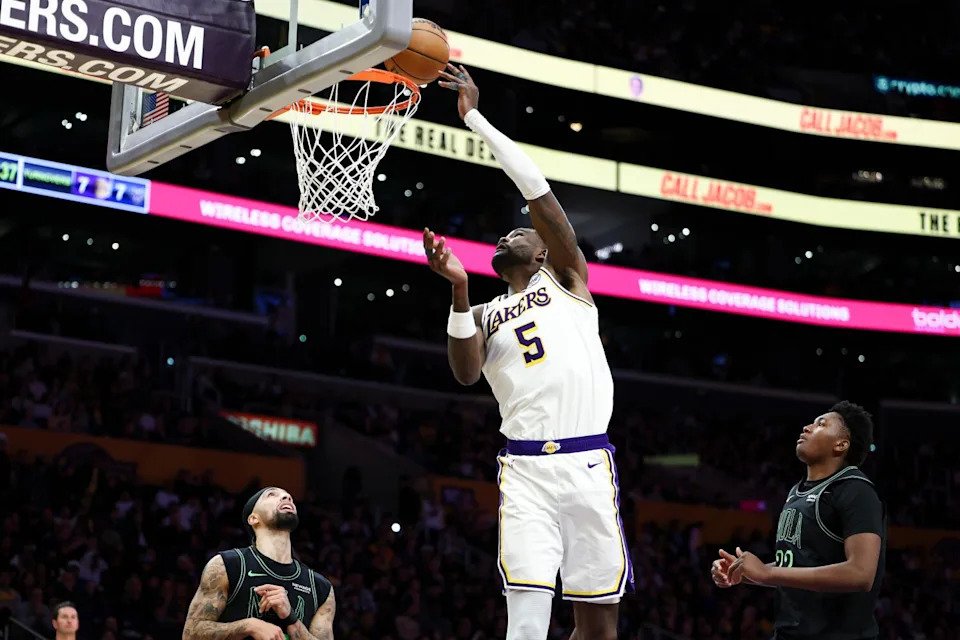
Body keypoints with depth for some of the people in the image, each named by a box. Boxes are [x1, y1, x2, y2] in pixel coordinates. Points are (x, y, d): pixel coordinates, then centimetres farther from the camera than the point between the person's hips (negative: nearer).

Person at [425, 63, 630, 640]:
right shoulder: (485, 314, 20)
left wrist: (477, 118, 0)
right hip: (526, 469, 1)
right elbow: (466, 374, -1)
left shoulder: (567, 279, 13)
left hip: (588, 465, -1)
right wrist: (459, 289, -12)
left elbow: (538, 191, 2)